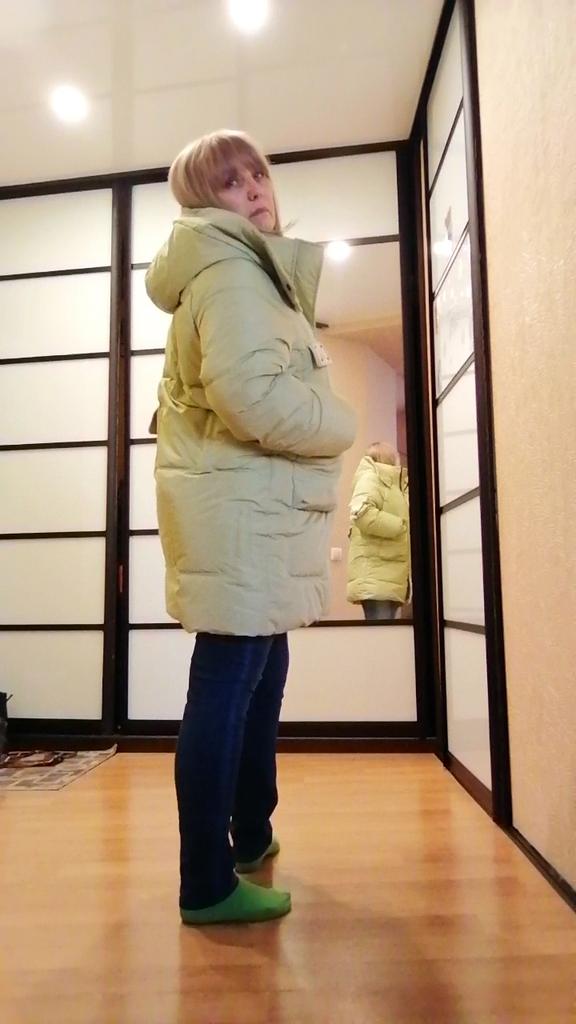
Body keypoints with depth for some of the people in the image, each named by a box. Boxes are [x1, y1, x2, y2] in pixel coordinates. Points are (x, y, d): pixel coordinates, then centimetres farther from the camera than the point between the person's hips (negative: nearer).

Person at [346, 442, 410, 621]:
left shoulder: (393, 484, 26)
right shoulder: (371, 477, -2)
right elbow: (363, 514, -20)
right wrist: (402, 526, -13)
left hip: (389, 575, 9)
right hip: (375, 575, -9)